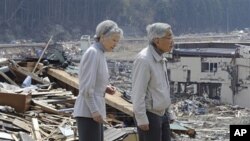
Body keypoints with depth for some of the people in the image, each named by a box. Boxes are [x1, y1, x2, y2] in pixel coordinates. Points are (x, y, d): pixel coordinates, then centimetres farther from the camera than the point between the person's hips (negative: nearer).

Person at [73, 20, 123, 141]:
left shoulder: (99, 54, 15)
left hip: (93, 110, 10)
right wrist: (94, 111, -22)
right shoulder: (93, 52, -14)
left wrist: (105, 88, 6)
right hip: (88, 112, -10)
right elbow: (85, 87, -20)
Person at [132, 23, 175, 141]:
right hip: (149, 115, -9)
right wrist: (141, 119, -21)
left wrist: (168, 113, 17)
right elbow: (138, 92, -21)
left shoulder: (160, 58, 9)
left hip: (161, 114, 9)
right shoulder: (144, 59, -20)